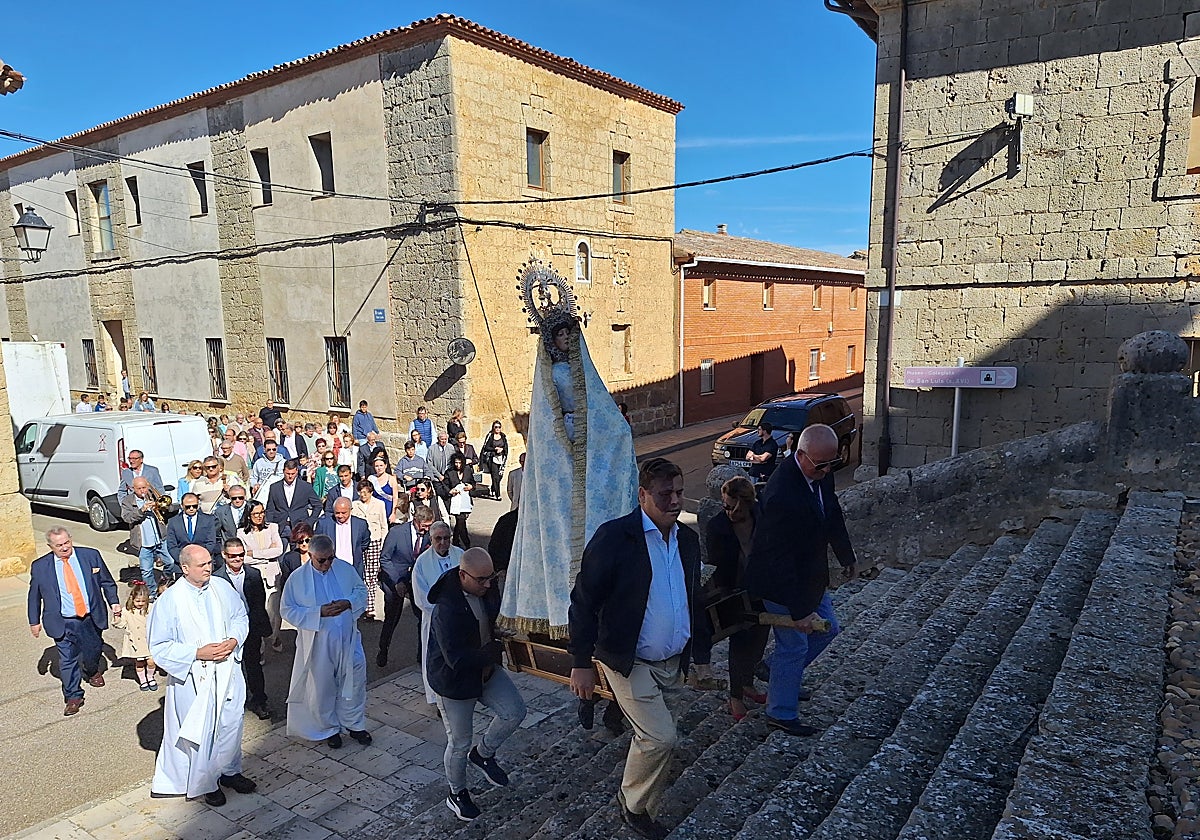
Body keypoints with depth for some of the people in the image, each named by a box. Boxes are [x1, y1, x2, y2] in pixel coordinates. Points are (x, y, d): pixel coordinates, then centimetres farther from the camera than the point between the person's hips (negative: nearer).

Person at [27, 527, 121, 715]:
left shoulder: (91, 556, -4)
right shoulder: (40, 566, -4)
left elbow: (107, 582, 5)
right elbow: (34, 596, 6)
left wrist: (114, 602, -1)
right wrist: (34, 621, 7)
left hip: (91, 618, 1)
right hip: (63, 623, -1)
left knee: (93, 652, 16)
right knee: (67, 660, 4)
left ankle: (93, 672, 49)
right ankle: (73, 697, 19)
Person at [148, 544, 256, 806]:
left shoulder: (222, 587, -4)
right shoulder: (170, 600, -16)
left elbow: (240, 617, 9)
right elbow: (159, 647, -12)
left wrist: (234, 639, -10)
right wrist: (197, 653, -21)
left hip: (227, 672, 4)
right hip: (194, 678, -4)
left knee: (231, 724, 17)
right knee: (202, 732, 9)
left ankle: (229, 771, 40)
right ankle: (207, 783, 31)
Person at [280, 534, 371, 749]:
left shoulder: (346, 569, -3)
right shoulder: (297, 578, -10)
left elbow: (362, 591, 6)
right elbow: (287, 610, -9)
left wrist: (349, 603, -16)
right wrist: (319, 612, -21)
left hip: (348, 639, 2)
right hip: (318, 642, -2)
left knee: (354, 681, 12)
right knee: (322, 687, 12)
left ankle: (354, 724, 33)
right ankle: (329, 728, 34)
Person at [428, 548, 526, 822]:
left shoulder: (488, 590, -10)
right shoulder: (447, 609, -32)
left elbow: (497, 621, 12)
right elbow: (457, 659, -33)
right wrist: (497, 650, -26)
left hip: (486, 669, 6)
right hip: (455, 681, -6)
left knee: (514, 712, -5)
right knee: (459, 743, 9)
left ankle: (483, 753, 22)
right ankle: (457, 794, 36)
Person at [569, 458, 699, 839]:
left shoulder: (688, 539, 2)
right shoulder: (614, 536, -19)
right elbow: (584, 600, -15)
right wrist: (582, 663, -15)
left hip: (671, 662, 6)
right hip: (629, 662, -6)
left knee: (648, 736, 19)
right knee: (661, 736, -12)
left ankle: (633, 798, 43)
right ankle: (636, 806, 15)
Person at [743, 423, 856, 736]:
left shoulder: (822, 473, -9)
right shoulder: (782, 495, -36)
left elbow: (833, 513, 11)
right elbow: (780, 559, -31)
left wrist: (846, 555, 22)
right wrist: (798, 611, -26)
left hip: (810, 574, 9)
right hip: (782, 581, -9)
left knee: (826, 628, 21)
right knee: (794, 646, 5)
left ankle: (780, 677, 39)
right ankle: (782, 713, 26)